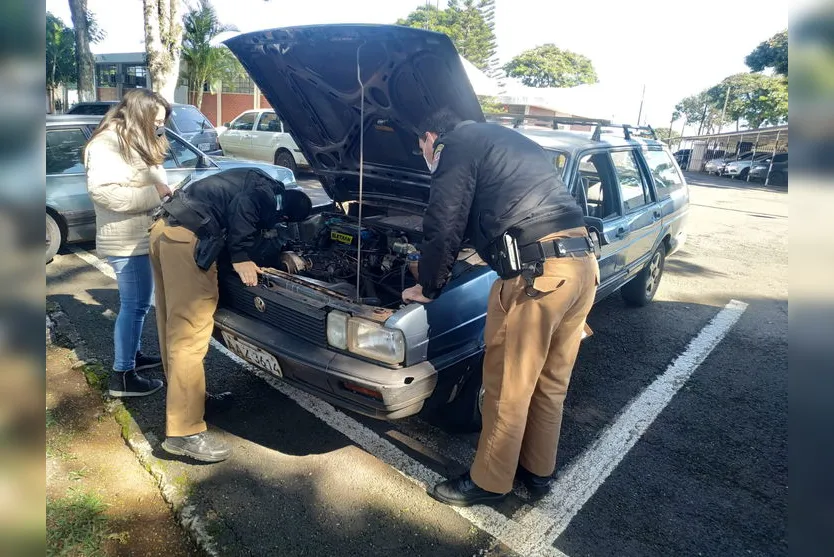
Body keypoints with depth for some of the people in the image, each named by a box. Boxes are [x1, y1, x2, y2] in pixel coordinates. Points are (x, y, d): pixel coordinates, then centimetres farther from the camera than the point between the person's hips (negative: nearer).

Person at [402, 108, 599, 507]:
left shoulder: (457, 145, 2)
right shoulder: (503, 139, 29)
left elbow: (444, 228, -5)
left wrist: (427, 287, 8)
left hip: (537, 271, -9)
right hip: (583, 262, 9)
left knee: (509, 386, 6)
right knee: (551, 381, 20)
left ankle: (489, 482, 24)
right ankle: (538, 471, 37)